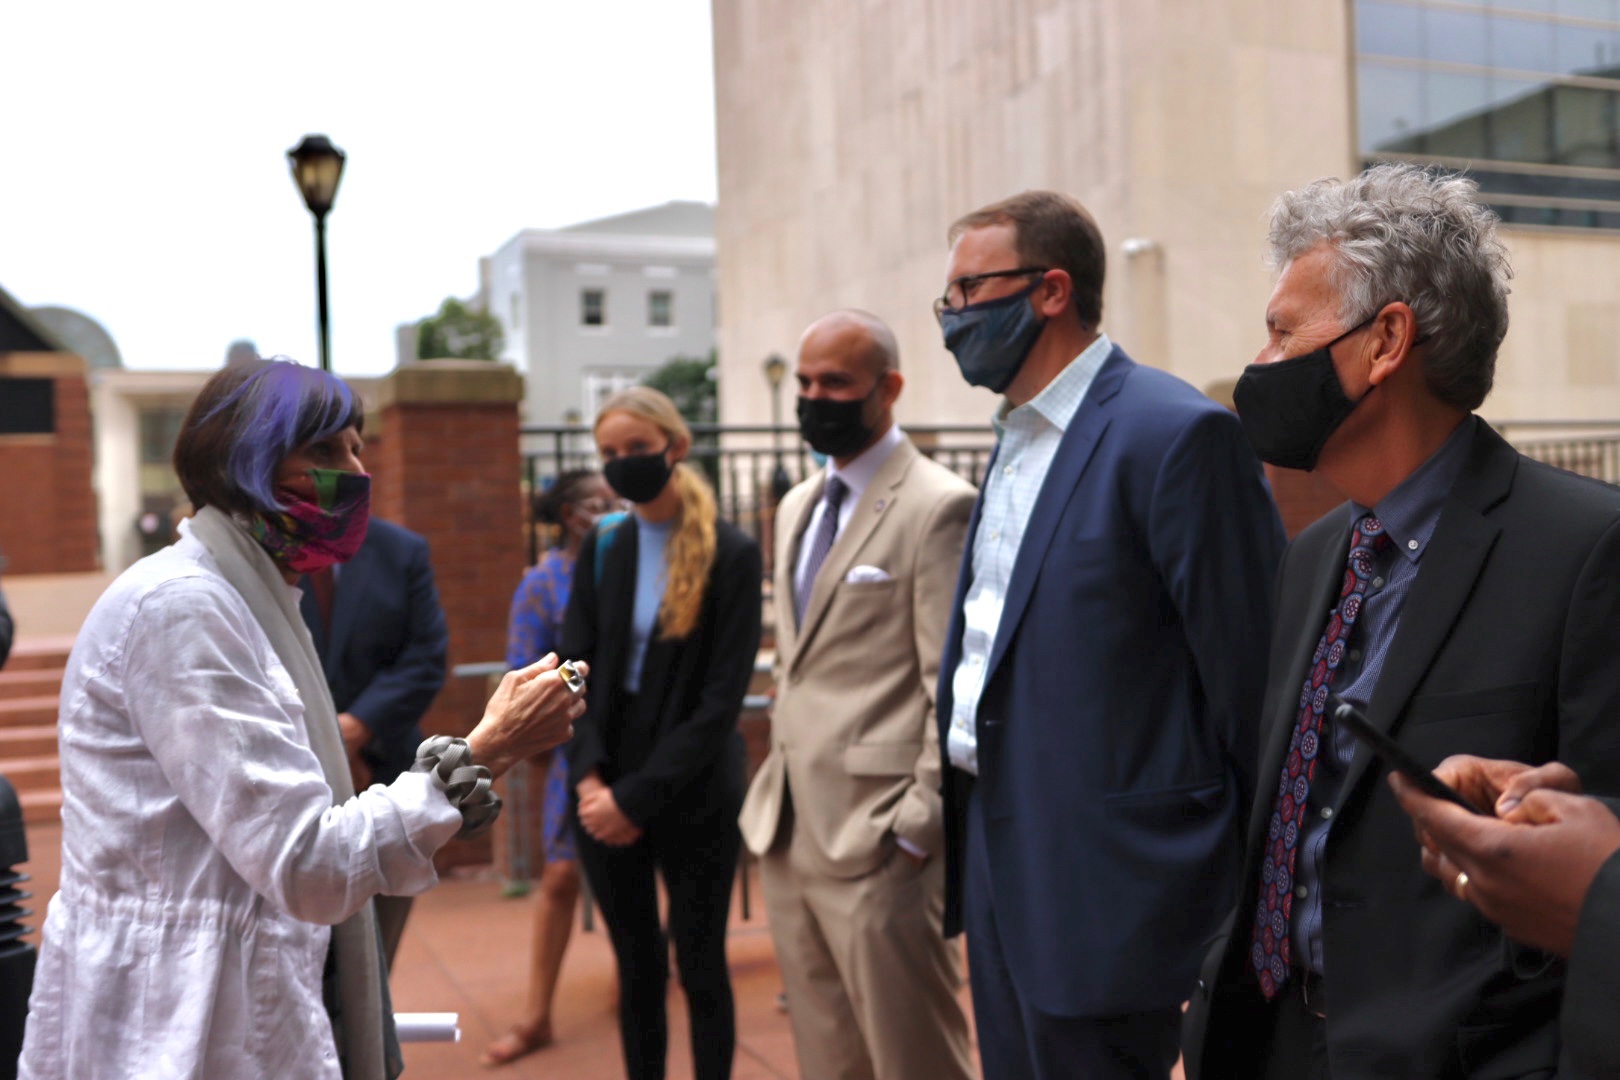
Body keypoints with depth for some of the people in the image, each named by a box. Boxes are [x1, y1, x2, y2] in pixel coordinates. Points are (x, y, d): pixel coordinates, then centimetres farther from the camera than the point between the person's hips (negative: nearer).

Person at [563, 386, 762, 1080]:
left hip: (693, 795, -3)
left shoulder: (731, 554, -8)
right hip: (605, 794, 3)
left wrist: (637, 796, -15)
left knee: (699, 965, 7)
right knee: (636, 964, 13)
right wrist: (590, 778, -11)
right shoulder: (602, 546, 5)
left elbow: (723, 695, -12)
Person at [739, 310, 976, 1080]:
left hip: (878, 840, -8)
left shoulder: (939, 507, -11)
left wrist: (919, 829, -15)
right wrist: (777, 796, 15)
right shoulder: (796, 507, 15)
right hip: (787, 836, 8)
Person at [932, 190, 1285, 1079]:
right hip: (998, 859, 9)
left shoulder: (1179, 434, -16)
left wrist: (1250, 912, -11)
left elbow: (1247, 676, -16)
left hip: (1103, 880, -8)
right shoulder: (1015, 439, 12)